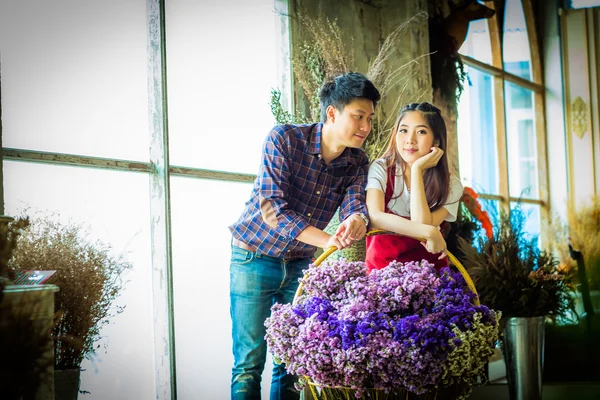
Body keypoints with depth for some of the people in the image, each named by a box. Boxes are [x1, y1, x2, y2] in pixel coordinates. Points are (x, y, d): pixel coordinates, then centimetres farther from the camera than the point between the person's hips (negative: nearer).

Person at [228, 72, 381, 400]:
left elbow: (355, 205, -18)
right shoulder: (284, 139, -18)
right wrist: (328, 240, -35)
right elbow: (271, 209, -25)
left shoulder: (357, 163, -3)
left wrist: (356, 221, -44)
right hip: (255, 258, -4)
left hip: (300, 263, 5)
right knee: (250, 361, -6)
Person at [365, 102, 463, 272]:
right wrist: (429, 232, -27)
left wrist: (417, 169, -19)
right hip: (380, 267, 0)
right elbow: (374, 217, -21)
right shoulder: (381, 169, -7)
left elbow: (422, 223, -21)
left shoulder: (450, 185, -6)